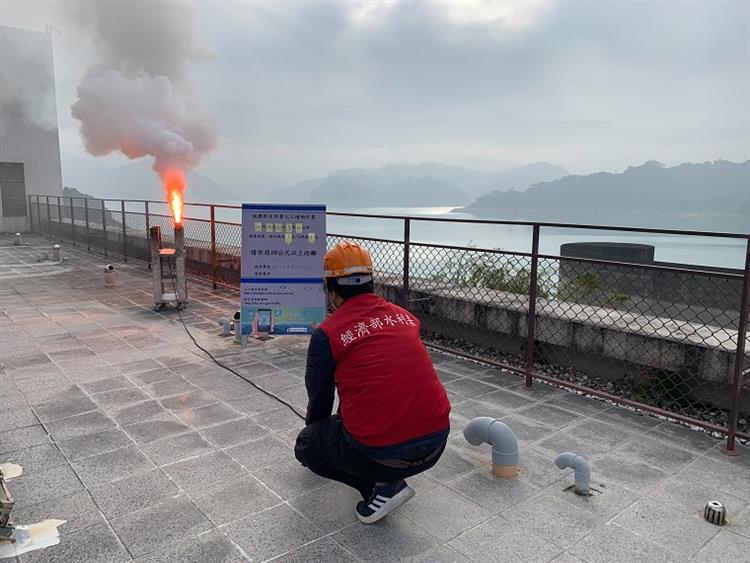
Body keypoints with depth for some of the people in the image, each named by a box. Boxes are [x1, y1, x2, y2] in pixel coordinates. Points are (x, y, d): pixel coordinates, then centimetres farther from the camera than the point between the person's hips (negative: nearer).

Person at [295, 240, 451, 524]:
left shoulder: (326, 334, -3)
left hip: (380, 455, -6)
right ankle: (391, 477, 25)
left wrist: (313, 431, 34)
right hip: (436, 445, 6)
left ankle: (380, 486, 5)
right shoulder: (406, 317, 11)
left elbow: (319, 400, 9)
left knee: (306, 445, 20)